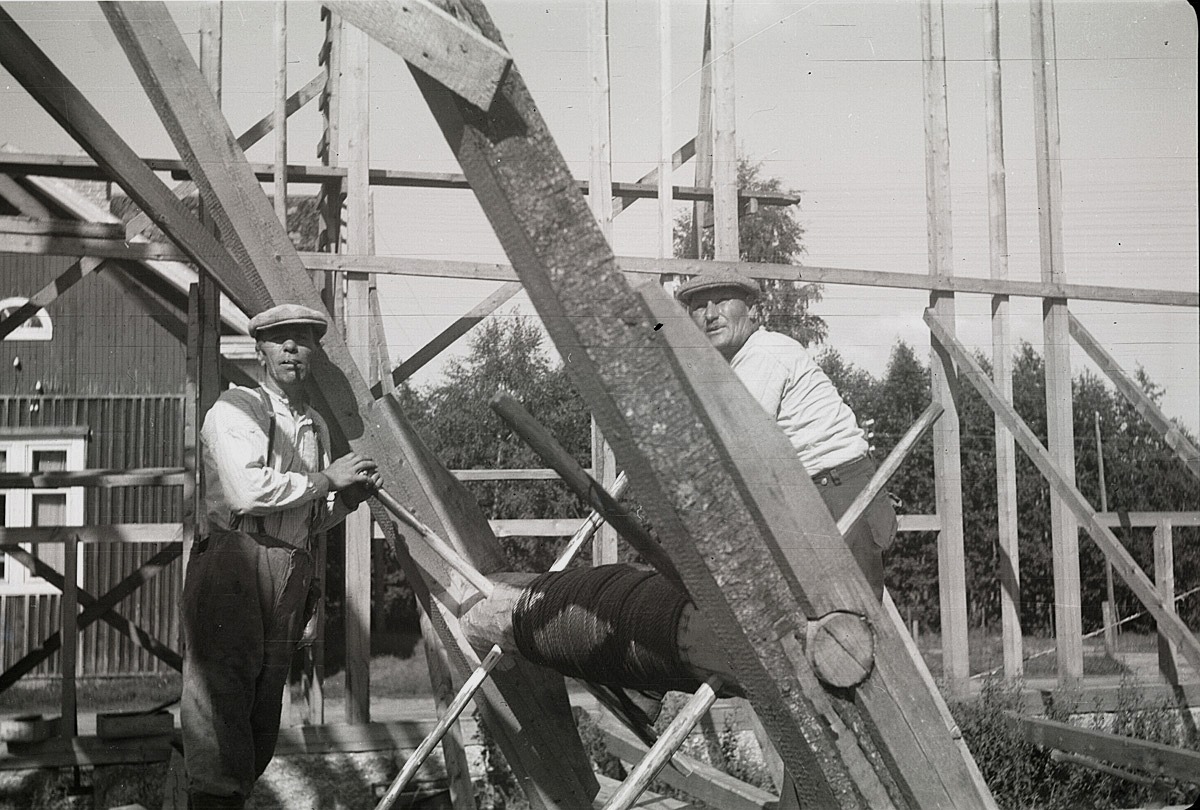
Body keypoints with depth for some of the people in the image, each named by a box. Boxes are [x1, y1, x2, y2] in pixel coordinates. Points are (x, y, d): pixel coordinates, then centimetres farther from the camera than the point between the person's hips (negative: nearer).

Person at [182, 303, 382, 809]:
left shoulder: (316, 426, 20)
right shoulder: (235, 409, -3)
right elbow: (247, 491, -19)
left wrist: (350, 497, 5)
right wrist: (327, 478, -10)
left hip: (291, 576, 7)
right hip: (232, 565, -7)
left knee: (265, 711, 10)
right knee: (220, 706, -8)